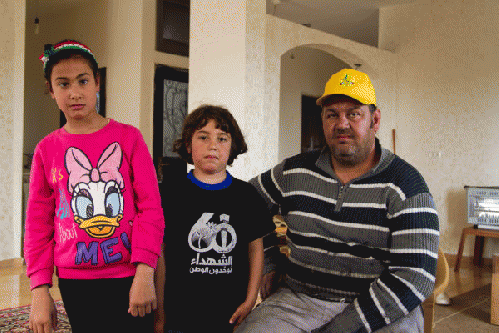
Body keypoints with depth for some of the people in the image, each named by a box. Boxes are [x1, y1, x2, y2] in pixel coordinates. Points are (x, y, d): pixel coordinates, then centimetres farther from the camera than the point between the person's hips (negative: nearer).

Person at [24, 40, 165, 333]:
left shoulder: (128, 137, -2)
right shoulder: (47, 149, 4)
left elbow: (151, 207, -5)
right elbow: (38, 223, 7)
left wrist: (144, 271, -13)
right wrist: (40, 290, 2)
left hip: (128, 277, -1)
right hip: (74, 282, 2)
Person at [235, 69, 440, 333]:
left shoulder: (405, 184, -6)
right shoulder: (294, 172, 5)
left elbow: (414, 276, -13)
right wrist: (270, 264, 11)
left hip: (382, 310, -1)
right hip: (298, 299, 2)